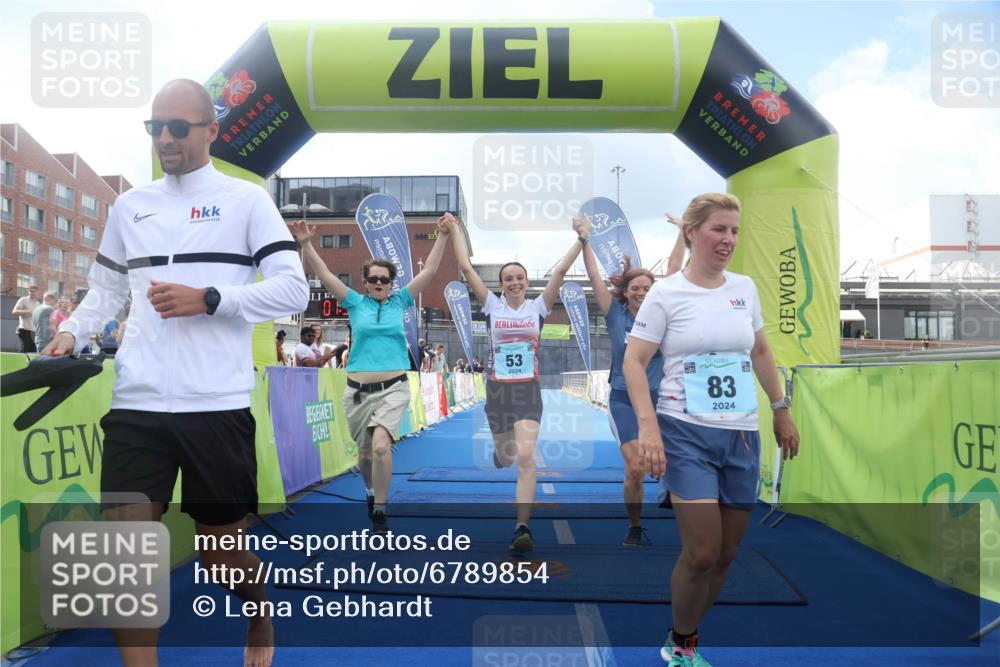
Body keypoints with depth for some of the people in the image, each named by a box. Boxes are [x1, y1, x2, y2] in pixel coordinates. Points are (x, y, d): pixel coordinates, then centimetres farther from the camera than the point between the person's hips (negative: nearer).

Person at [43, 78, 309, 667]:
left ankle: (262, 618, 43)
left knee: (224, 555, 11)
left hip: (218, 407, -3)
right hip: (137, 406, 4)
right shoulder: (129, 206, 15)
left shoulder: (247, 200, 2)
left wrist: (208, 299, -15)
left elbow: (294, 288, -5)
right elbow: (107, 288, 22)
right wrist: (73, 333, 3)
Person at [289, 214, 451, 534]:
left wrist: (442, 236, -3)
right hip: (358, 390, 2)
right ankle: (371, 491, 46)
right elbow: (324, 274, -1)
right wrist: (305, 244, -12)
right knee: (365, 452, 14)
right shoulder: (355, 303, 7)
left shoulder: (400, 301, 8)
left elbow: (429, 271, 4)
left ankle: (380, 513, -7)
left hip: (393, 389, -1)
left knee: (381, 446, -22)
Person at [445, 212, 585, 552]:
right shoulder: (492, 305, 2)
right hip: (498, 390, 1)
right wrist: (455, 230, 0)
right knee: (504, 456, 18)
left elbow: (560, 271, -3)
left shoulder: (538, 306, 2)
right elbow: (467, 268, -1)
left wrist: (581, 239, -7)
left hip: (529, 390, -1)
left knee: (526, 456, -16)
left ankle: (522, 527, -13)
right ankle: (499, 453, 59)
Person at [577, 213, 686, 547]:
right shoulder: (616, 314, -3)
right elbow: (595, 276, -7)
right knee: (635, 469, -9)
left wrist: (683, 232, 1)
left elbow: (673, 268, 1)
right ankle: (635, 526, 13)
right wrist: (585, 238, -11)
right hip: (624, 400, -2)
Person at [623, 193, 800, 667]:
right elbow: (633, 361, -8)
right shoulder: (665, 293, -6)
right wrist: (648, 426, -19)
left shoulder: (745, 288, 10)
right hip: (687, 433, -5)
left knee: (726, 555, 9)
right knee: (702, 554, -9)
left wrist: (782, 412, 22)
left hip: (743, 435, 6)